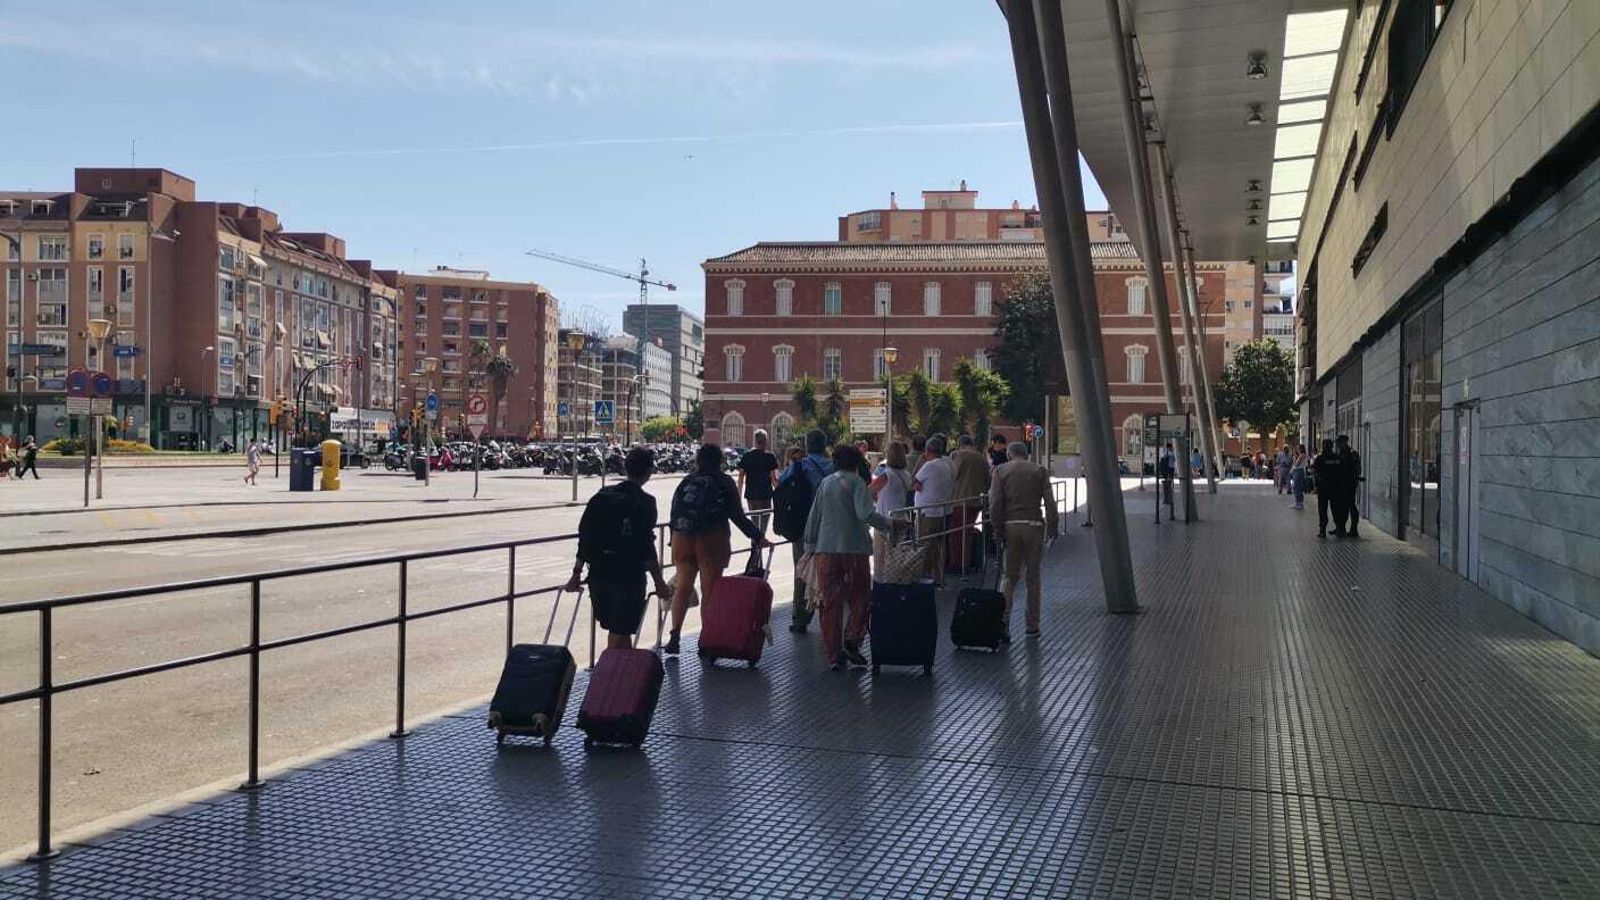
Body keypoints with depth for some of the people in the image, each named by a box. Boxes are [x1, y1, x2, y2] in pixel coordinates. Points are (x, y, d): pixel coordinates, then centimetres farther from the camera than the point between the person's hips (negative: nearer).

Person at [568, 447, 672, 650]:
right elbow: (646, 548, -14)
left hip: (599, 574, 6)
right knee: (619, 632, 1)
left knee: (615, 629, 18)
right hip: (629, 576, -6)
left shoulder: (602, 495, 6)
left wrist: (577, 572, 12)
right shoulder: (645, 502, -10)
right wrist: (659, 581, -7)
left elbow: (585, 536, 6)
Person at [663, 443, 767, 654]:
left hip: (683, 540, 3)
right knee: (710, 590, 4)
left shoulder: (686, 482, 9)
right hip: (712, 541, -3)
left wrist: (675, 538, 15)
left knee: (682, 587, 10)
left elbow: (674, 512, 7)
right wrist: (756, 536, 3)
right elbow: (737, 515, -3)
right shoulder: (724, 483, 0)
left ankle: (674, 636, 3)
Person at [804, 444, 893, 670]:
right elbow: (865, 513, -18)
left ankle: (834, 655, 7)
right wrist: (889, 524, -10)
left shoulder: (825, 483, 12)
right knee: (860, 598, 11)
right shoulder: (856, 482, -3)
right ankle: (852, 640, -5)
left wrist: (810, 546, 18)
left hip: (826, 549, 4)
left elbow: (813, 517, 13)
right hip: (854, 548, -4)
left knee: (830, 602, 6)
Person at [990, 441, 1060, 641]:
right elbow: (1049, 502, -4)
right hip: (1033, 526, 0)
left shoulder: (1000, 471, 4)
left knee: (1010, 577, 8)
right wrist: (1053, 526, -1)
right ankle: (1032, 626, 14)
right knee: (1033, 577, 10)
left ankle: (1003, 623, -8)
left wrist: (998, 529, 0)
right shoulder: (1039, 470, 6)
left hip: (1010, 526, 0)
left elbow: (995, 504, -5)